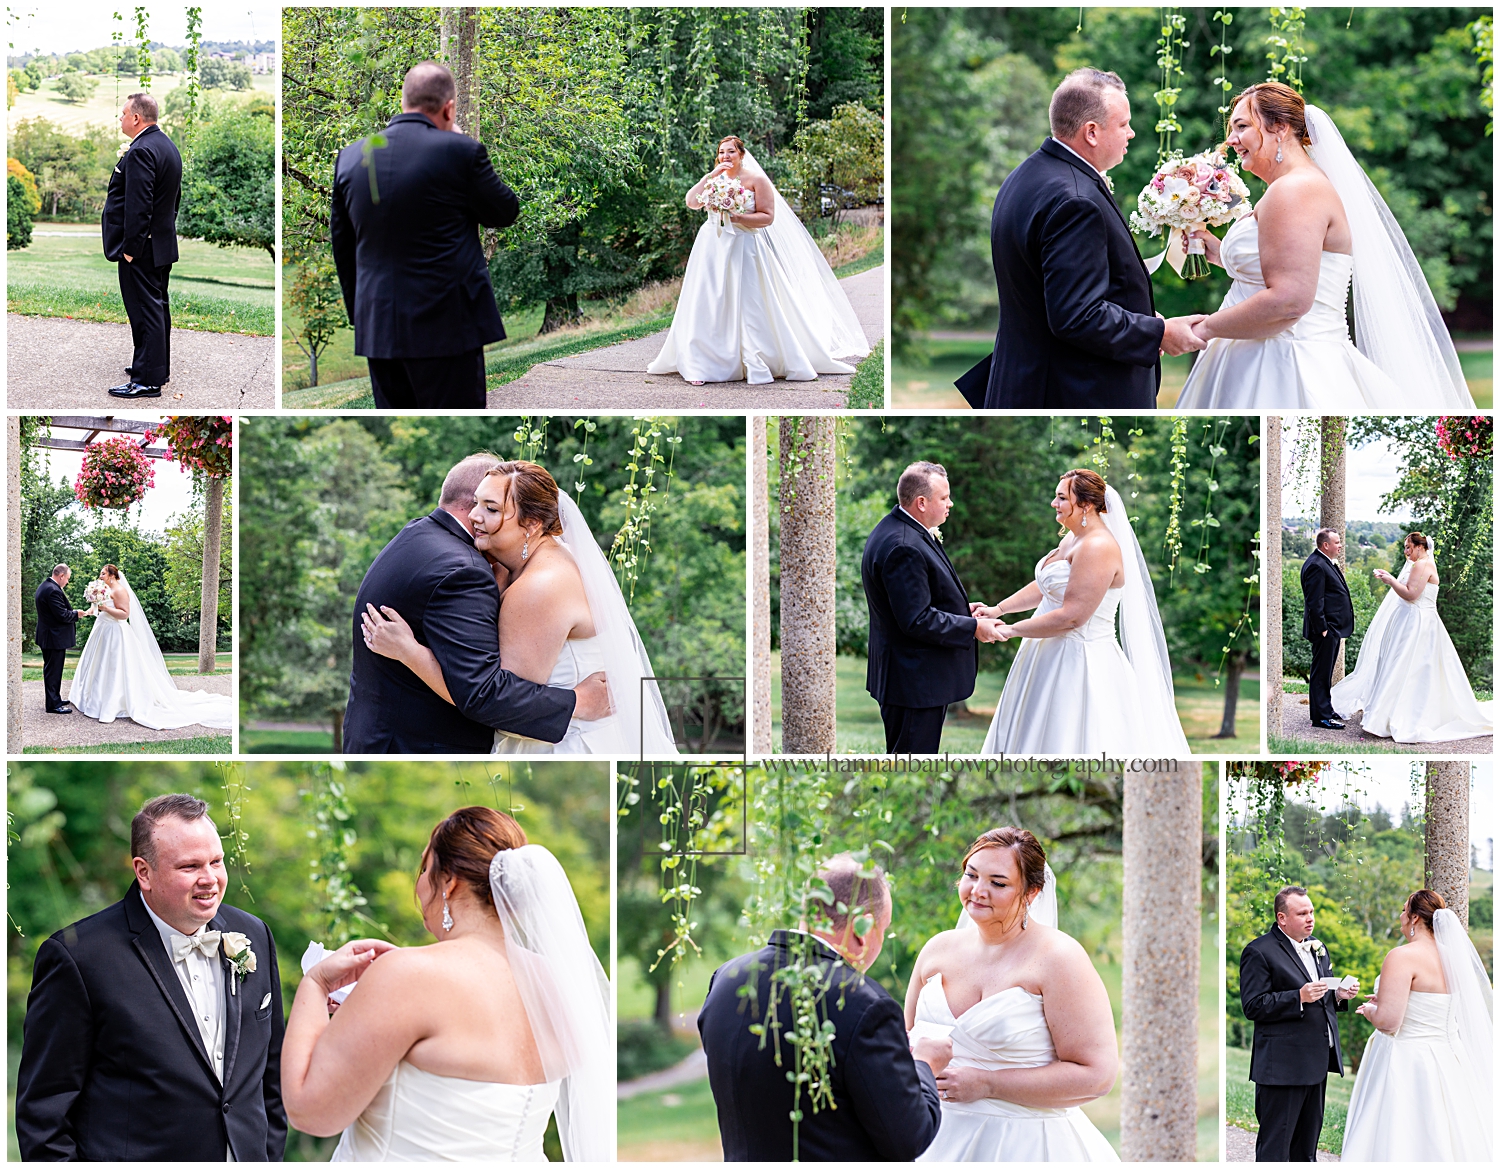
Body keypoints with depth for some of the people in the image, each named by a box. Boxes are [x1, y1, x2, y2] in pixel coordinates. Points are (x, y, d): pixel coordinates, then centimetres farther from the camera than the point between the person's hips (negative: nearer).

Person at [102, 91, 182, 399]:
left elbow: (138, 204, -25)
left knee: (145, 311, -6)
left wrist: (130, 247, -21)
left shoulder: (141, 151, -21)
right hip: (164, 242, 10)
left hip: (142, 247, -10)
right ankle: (158, 367, 29)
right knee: (158, 307, 18)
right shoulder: (167, 146, 12)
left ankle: (147, 380, -4)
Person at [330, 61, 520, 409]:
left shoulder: (350, 157, 5)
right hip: (447, 327, -5)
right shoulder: (460, 150, -11)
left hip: (378, 328, 5)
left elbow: (342, 248, 12)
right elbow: (505, 211, 3)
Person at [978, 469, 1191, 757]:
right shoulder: (1072, 539, 11)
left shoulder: (1098, 547, -21)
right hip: (1054, 658, 10)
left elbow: (1072, 616, -25)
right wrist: (997, 610, 10)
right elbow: (1044, 587, 22)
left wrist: (1012, 630, -17)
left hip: (1078, 664, -10)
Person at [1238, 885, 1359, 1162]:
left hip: (1317, 1063, 8)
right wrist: (1299, 997, -25)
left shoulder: (1318, 948, 16)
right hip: (1282, 1065, -8)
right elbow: (1253, 1006, -16)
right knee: (1275, 1144, -5)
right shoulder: (1259, 952, -10)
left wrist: (1339, 995, 4)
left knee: (1307, 1141, 16)